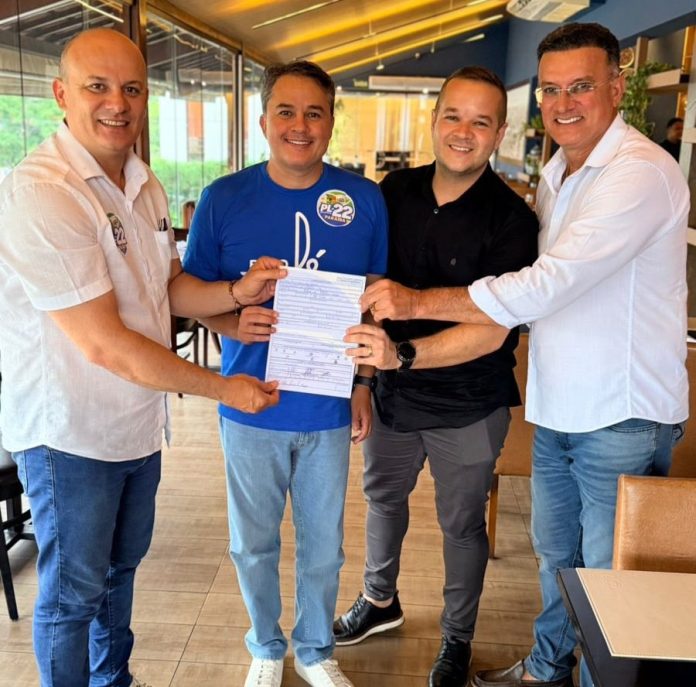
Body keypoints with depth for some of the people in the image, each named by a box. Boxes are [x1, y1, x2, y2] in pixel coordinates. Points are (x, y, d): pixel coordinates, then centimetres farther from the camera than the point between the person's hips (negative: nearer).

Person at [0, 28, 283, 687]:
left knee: (121, 566, 25)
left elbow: (170, 286, 11)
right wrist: (223, 387, -19)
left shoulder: (144, 185, 3)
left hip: (138, 422, 8)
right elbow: (105, 345, -27)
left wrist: (237, 291, -10)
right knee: (72, 593, 12)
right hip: (70, 433, -8)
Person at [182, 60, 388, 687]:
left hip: (329, 408, 1)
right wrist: (234, 324, -21)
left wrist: (363, 383, 2)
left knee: (324, 545, 16)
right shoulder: (223, 199, -6)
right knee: (254, 543, 17)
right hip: (250, 406, 0)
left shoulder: (364, 199, -4)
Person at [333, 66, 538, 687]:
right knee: (382, 495, 22)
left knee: (462, 523, 13)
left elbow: (492, 330, -24)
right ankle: (380, 600, 50)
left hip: (468, 407, -4)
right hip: (396, 391, 5)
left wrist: (403, 354, -36)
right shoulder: (396, 191, -4)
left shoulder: (511, 220, -18)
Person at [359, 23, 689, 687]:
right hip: (557, 408, 8)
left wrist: (417, 302, -25)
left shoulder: (642, 173, -20)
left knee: (610, 577, 9)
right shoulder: (555, 173, 10)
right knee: (555, 556, 23)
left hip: (621, 416, -8)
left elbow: (549, 284, -28)